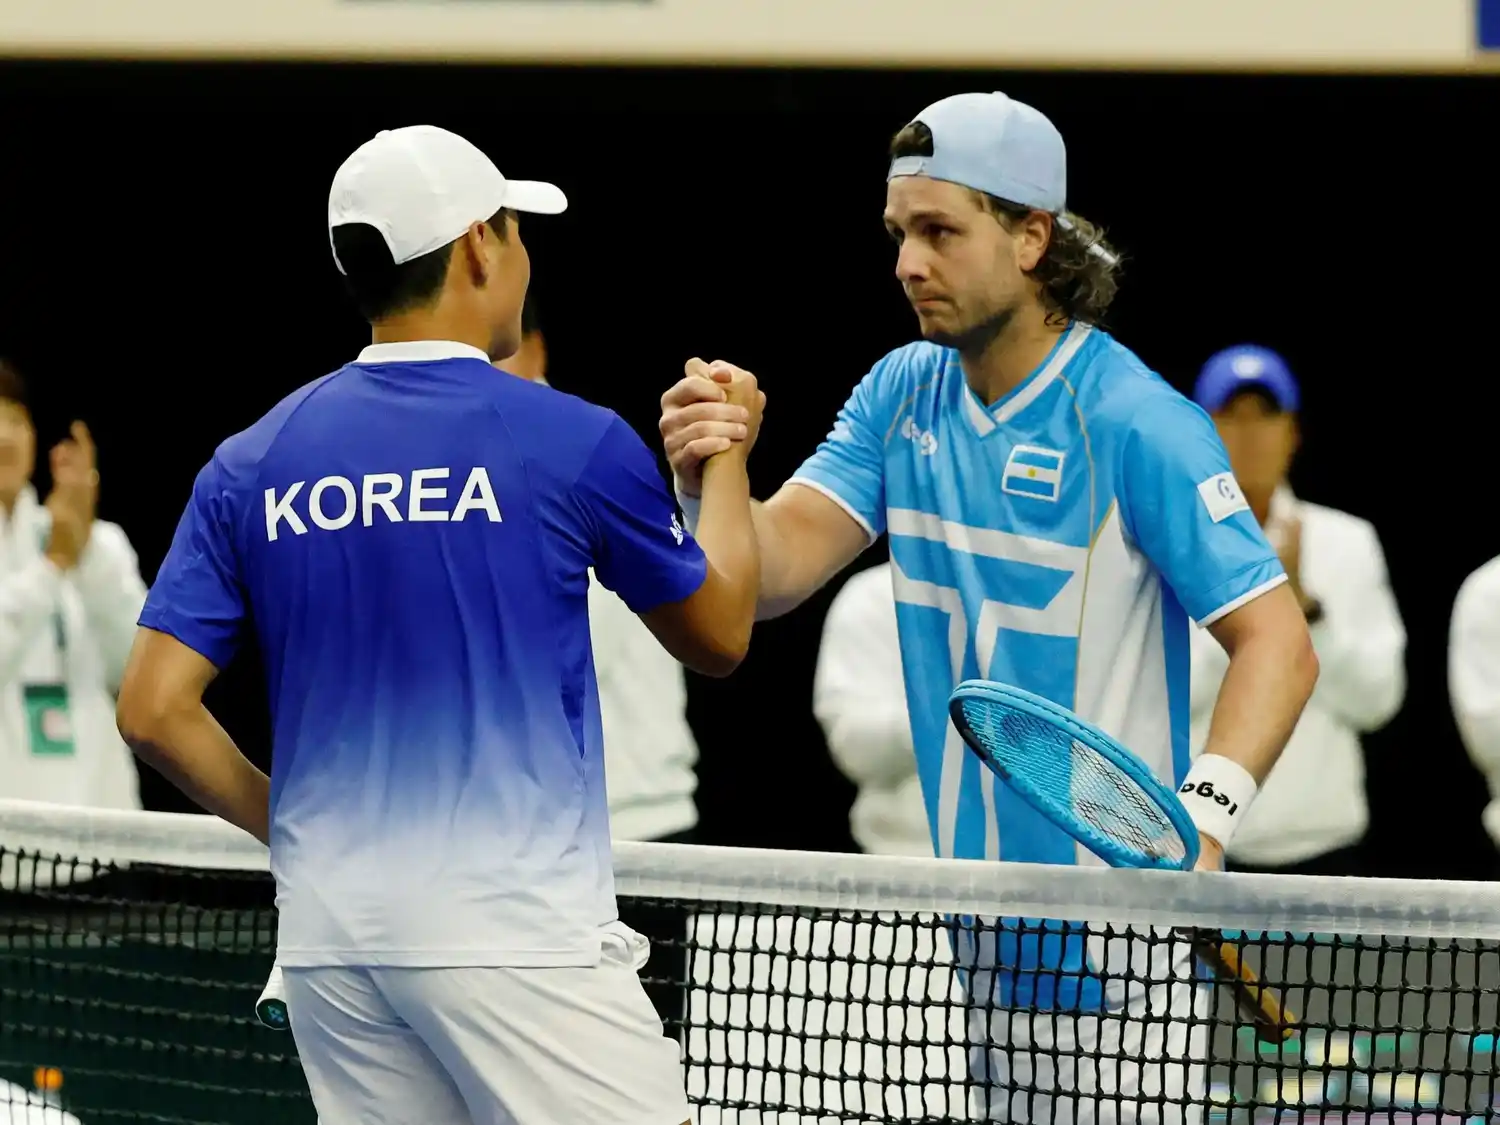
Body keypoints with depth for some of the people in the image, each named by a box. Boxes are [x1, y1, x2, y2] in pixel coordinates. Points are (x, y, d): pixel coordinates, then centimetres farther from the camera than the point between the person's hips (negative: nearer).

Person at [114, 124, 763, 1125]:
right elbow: (719, 637, 11)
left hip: (329, 931, 5)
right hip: (515, 922, -5)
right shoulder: (573, 442, -4)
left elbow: (155, 711, 2)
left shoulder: (251, 466, 6)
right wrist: (726, 459, 27)